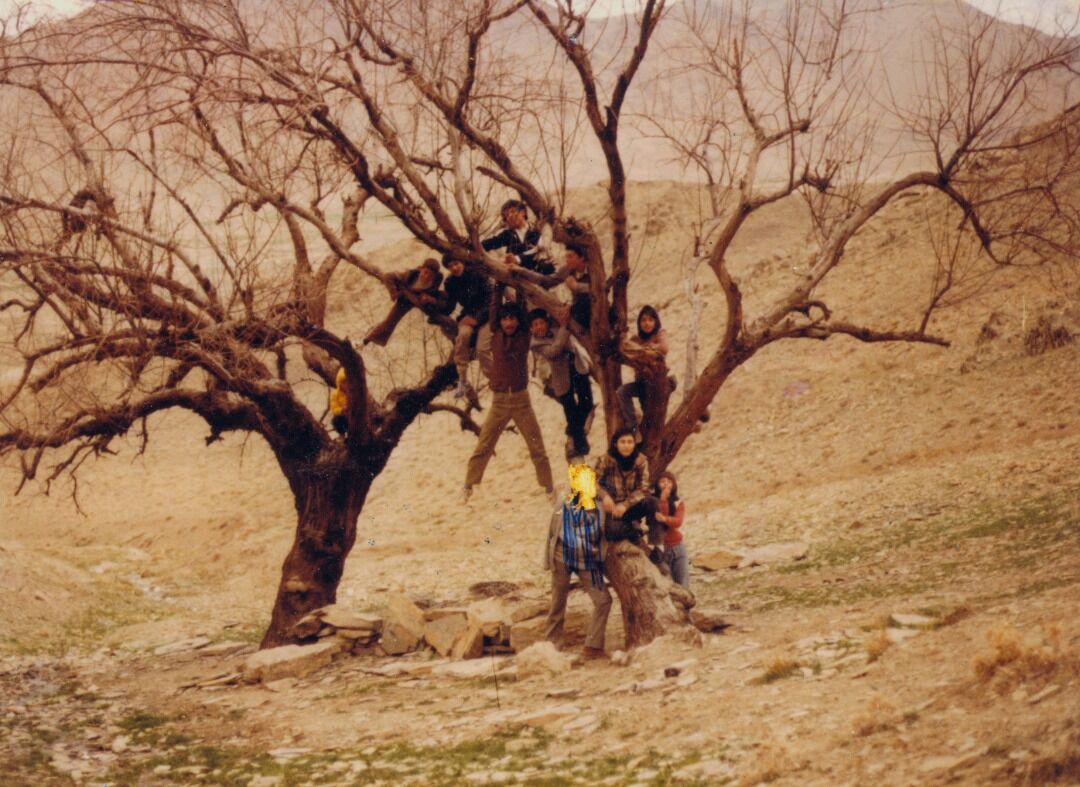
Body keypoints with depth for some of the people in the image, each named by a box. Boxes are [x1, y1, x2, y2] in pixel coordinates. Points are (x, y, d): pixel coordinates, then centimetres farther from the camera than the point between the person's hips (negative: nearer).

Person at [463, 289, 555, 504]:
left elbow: (524, 311, 2)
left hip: (521, 400, 0)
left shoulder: (524, 337, 0)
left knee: (537, 447, 3)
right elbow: (494, 308, -3)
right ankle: (468, 486, 10)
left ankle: (549, 489, 13)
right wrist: (499, 285, -1)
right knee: (483, 447, 0)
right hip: (499, 401, 0)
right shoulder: (496, 337, 0)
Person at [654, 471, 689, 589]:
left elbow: (677, 522, -12)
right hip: (660, 549, -4)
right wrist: (663, 499, -19)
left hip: (678, 548, 4)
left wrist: (665, 519, -33)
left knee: (683, 587, 4)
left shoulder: (679, 503, 7)